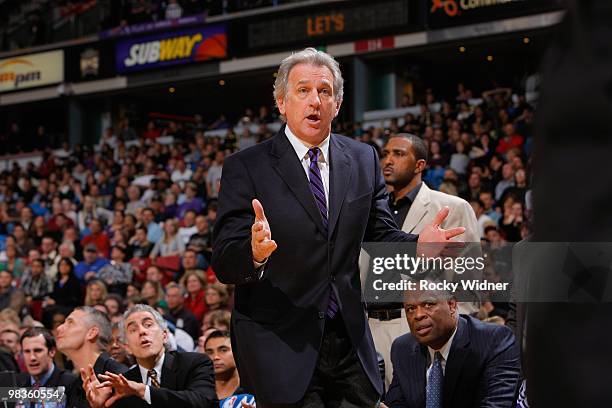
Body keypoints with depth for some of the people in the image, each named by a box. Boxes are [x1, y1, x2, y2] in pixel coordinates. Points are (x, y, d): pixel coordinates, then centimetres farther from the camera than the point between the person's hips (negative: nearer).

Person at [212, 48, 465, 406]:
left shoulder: (364, 160, 9)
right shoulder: (246, 167, -4)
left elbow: (380, 237, 10)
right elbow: (224, 264, -9)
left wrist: (418, 245, -12)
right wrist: (255, 252, -32)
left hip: (350, 341, 4)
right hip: (280, 346, -4)